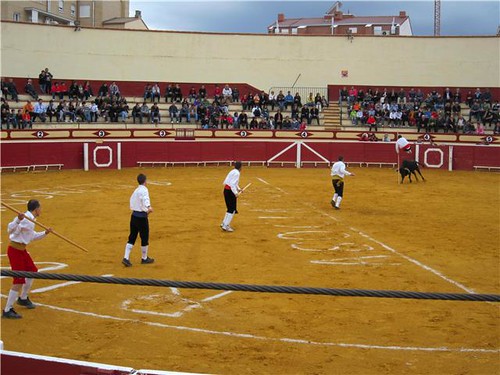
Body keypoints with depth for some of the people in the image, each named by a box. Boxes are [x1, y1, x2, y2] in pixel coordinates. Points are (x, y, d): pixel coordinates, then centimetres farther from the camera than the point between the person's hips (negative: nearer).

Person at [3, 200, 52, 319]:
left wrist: (45, 233, 13)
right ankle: (7, 311, -9)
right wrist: (18, 220, -44)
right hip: (15, 250, -10)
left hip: (22, 250, 10)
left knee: (32, 271, 24)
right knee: (19, 280, -13)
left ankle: (23, 298, 42)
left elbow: (32, 236, 24)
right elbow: (10, 229, -29)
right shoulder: (25, 219, -18)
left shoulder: (30, 221, 12)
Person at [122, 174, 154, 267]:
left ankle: (126, 258, 1)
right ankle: (144, 258, 21)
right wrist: (149, 207, -49)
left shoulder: (136, 190, 13)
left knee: (132, 237, 10)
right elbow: (145, 199, -33)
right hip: (142, 217, -8)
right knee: (144, 237, 8)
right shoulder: (144, 190, -12)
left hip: (134, 215, 8)